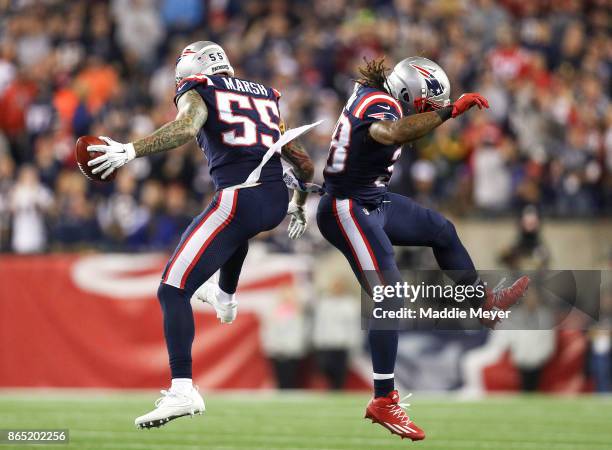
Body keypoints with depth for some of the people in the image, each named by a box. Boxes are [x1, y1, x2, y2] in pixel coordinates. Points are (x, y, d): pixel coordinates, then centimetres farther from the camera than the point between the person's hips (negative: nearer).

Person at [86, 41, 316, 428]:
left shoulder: (198, 94, 7)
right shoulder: (265, 96, 26)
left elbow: (186, 128, -18)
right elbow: (305, 164, 30)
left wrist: (130, 151, -25)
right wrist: (298, 205, 46)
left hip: (238, 199, -7)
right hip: (277, 200, 7)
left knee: (173, 291, -6)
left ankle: (183, 389, -22)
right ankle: (225, 297, 65)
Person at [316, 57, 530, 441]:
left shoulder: (371, 92, 4)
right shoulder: (380, 106, -25)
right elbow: (389, 133, -51)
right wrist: (449, 112, -54)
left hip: (374, 201, 11)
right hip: (349, 211, -11)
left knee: (440, 229, 24)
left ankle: (484, 303, 43)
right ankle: (384, 403, -15)